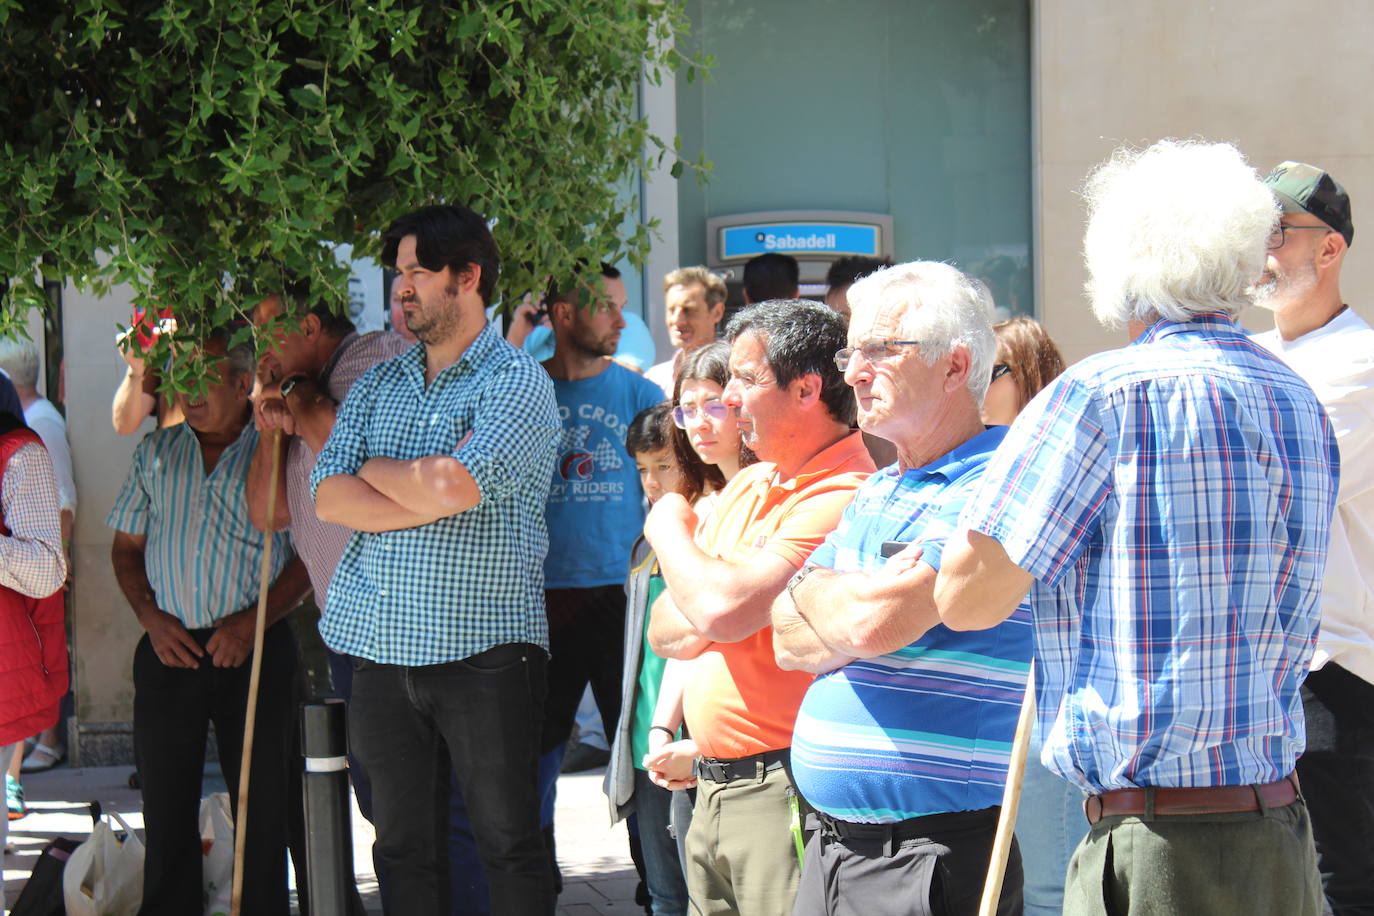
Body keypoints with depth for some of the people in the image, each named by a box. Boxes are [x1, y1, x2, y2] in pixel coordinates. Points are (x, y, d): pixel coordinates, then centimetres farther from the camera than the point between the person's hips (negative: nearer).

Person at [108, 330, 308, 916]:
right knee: (165, 802, 5)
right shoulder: (155, 453, 13)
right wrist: (150, 615, -1)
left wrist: (251, 623, -11)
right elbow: (126, 546, 16)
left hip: (255, 649, -3)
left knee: (262, 805, 0)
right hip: (169, 648, 3)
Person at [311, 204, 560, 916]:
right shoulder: (377, 385, 15)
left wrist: (374, 469, -1)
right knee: (404, 844, 11)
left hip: (485, 649, -5)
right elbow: (329, 498, 1)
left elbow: (452, 484, -19)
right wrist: (431, 499, -12)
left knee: (510, 845, 2)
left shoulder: (519, 383, -4)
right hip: (382, 644, 6)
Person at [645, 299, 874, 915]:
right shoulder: (746, 485, 14)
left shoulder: (843, 496, -17)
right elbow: (664, 631, 13)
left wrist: (670, 529, -7)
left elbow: (724, 610, -26)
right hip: (714, 790, 9)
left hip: (784, 794, -9)